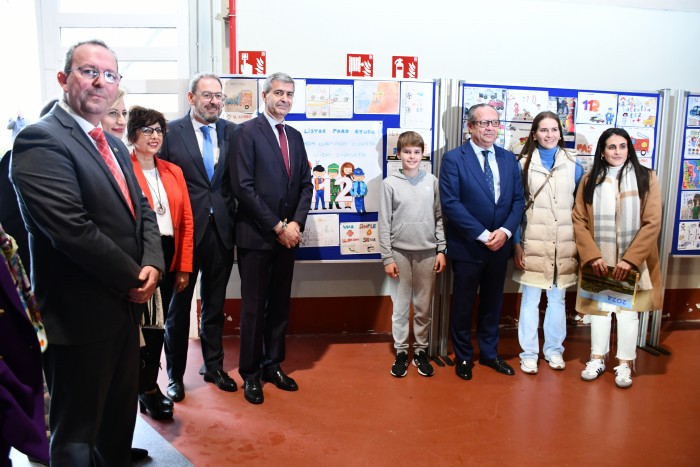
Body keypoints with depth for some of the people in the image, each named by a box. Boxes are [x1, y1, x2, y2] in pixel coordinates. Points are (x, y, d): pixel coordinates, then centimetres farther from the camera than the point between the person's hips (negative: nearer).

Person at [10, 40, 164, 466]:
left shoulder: (115, 145, 13)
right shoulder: (41, 140, -15)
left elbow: (142, 209, 11)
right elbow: (72, 229, -24)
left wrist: (152, 264, -7)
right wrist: (134, 278, -15)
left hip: (125, 307, 9)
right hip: (80, 316, -8)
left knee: (120, 419, 22)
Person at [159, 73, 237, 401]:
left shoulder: (231, 132, 5)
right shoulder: (172, 132, -5)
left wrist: (233, 214, -2)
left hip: (221, 230, 3)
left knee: (215, 304, 16)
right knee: (179, 304, 10)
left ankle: (213, 366, 33)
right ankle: (175, 374, 26)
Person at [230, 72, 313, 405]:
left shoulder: (295, 137, 14)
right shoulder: (247, 133, -7)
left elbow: (306, 184, 12)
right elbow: (243, 187, -15)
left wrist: (296, 223, -4)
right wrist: (278, 227, -15)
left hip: (287, 235, 6)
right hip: (256, 237, -6)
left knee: (280, 305, 13)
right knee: (254, 307, 4)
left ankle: (273, 366, 27)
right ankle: (250, 374, 18)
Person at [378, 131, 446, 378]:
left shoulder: (432, 181, 4)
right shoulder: (390, 183, -1)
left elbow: (439, 217, 6)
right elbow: (384, 223, -2)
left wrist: (441, 250, 2)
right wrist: (387, 257, -4)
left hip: (427, 252, 1)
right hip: (400, 252, -1)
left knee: (424, 306, 9)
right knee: (401, 306, 6)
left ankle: (421, 350, 23)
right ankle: (401, 351, 19)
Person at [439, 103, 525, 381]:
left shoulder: (509, 159, 8)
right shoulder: (453, 159, -8)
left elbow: (518, 200, 6)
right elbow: (450, 203, -16)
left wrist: (505, 231, -11)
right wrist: (482, 234, -19)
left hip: (500, 245, 5)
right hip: (467, 246, -5)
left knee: (493, 302, 16)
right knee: (463, 304, 8)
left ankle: (489, 353, 33)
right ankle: (463, 357, 26)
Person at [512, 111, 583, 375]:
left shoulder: (573, 165, 6)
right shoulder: (524, 164, 1)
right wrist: (516, 243, -6)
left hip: (564, 244, 2)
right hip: (533, 242, -2)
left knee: (557, 299, 13)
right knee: (530, 299, 5)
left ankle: (554, 349, 27)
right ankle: (529, 353, 16)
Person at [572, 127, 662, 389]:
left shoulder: (646, 178, -2)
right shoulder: (589, 180, 2)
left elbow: (652, 223, -8)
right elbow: (579, 221, -3)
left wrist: (630, 259, -15)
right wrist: (593, 256, -14)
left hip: (633, 261, -1)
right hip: (598, 261, 1)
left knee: (628, 309, 7)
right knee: (599, 307, 10)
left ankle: (625, 364, 19)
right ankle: (597, 359, 23)